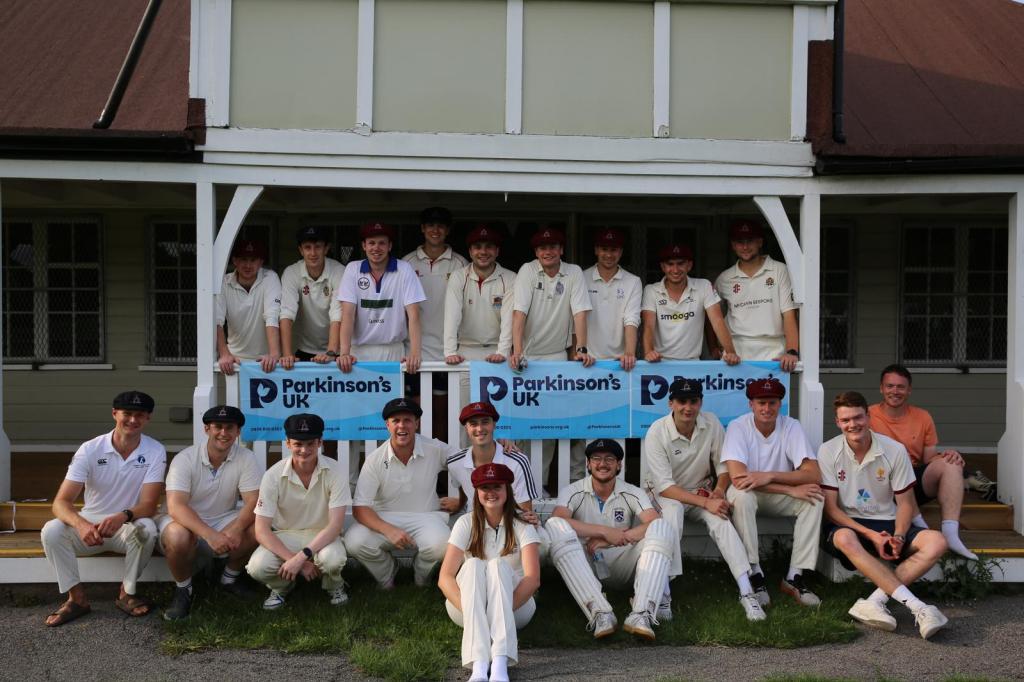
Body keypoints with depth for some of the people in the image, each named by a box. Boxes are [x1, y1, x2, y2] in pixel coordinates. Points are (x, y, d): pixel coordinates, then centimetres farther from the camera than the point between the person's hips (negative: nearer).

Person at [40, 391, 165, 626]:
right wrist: (80, 523, -41)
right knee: (51, 530, -27)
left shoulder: (155, 452, -13)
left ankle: (127, 594, -10)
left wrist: (123, 517, -42)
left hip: (128, 527, -1)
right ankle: (77, 597, -10)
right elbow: (61, 502, -18)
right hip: (89, 525, 1)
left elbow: (149, 505, -18)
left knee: (146, 528, -34)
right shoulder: (90, 450, -12)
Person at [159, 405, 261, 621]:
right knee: (178, 537, -36)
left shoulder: (246, 458, -10)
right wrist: (210, 535, -44)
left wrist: (236, 530, -38)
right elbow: (175, 506, -30)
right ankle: (183, 590, -5)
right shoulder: (185, 459, -18)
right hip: (186, 522, -3)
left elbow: (253, 502, -17)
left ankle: (229, 579, 5)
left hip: (223, 521, 3)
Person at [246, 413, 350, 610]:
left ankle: (334, 586, 4)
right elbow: (262, 530, -15)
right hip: (284, 536, 1)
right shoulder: (273, 475, -14)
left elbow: (336, 524, -20)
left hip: (323, 535, -1)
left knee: (333, 559, -35)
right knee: (257, 567, -29)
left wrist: (301, 556, -31)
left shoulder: (336, 472, -16)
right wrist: (293, 559, -27)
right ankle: (281, 586, 9)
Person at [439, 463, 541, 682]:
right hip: (467, 606, 1)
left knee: (497, 565, -30)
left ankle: (500, 663, -49)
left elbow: (533, 578, -17)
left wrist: (502, 610, -29)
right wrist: (469, 610, -27)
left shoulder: (522, 526, -4)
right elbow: (445, 577, -10)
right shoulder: (466, 523, -2)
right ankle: (479, 664, -48)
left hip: (515, 606, -1)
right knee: (473, 565, -30)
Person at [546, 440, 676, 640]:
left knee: (662, 528, -21)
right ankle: (600, 613, -40)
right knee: (555, 527, -28)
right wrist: (605, 531, -24)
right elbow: (558, 519, -22)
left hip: (621, 566, 1)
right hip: (584, 564, -1)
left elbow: (655, 523, -14)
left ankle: (641, 614, -38)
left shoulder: (633, 494, 3)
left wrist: (610, 539, -22)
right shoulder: (573, 492, -1)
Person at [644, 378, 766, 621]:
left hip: (703, 491, 3)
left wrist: (719, 490, -19)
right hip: (666, 495, -3)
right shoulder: (657, 432, -20)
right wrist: (705, 503, -31)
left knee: (719, 518, -28)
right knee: (673, 509, -36)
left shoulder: (712, 424, -10)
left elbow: (723, 465, 2)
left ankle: (747, 592, -33)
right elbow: (664, 486, -23)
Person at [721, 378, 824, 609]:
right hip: (749, 495, -2)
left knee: (814, 498, -25)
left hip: (779, 498, 3)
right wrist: (791, 489, -31)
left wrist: (770, 476, -32)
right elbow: (738, 477, -30)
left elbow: (813, 474, -19)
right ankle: (755, 576, -25)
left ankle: (795, 577, -17)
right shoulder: (738, 427, -17)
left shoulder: (791, 427, -10)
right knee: (741, 495, -36)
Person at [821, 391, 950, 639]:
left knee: (936, 542, -23)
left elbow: (905, 503, 3)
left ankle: (874, 602, -33)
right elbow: (830, 508, -8)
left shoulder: (895, 450, -3)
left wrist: (898, 537, -17)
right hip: (847, 524, -2)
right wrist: (871, 535, -20)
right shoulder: (829, 452, -7)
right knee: (845, 539, -38)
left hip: (886, 523, 3)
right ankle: (918, 607, -40)